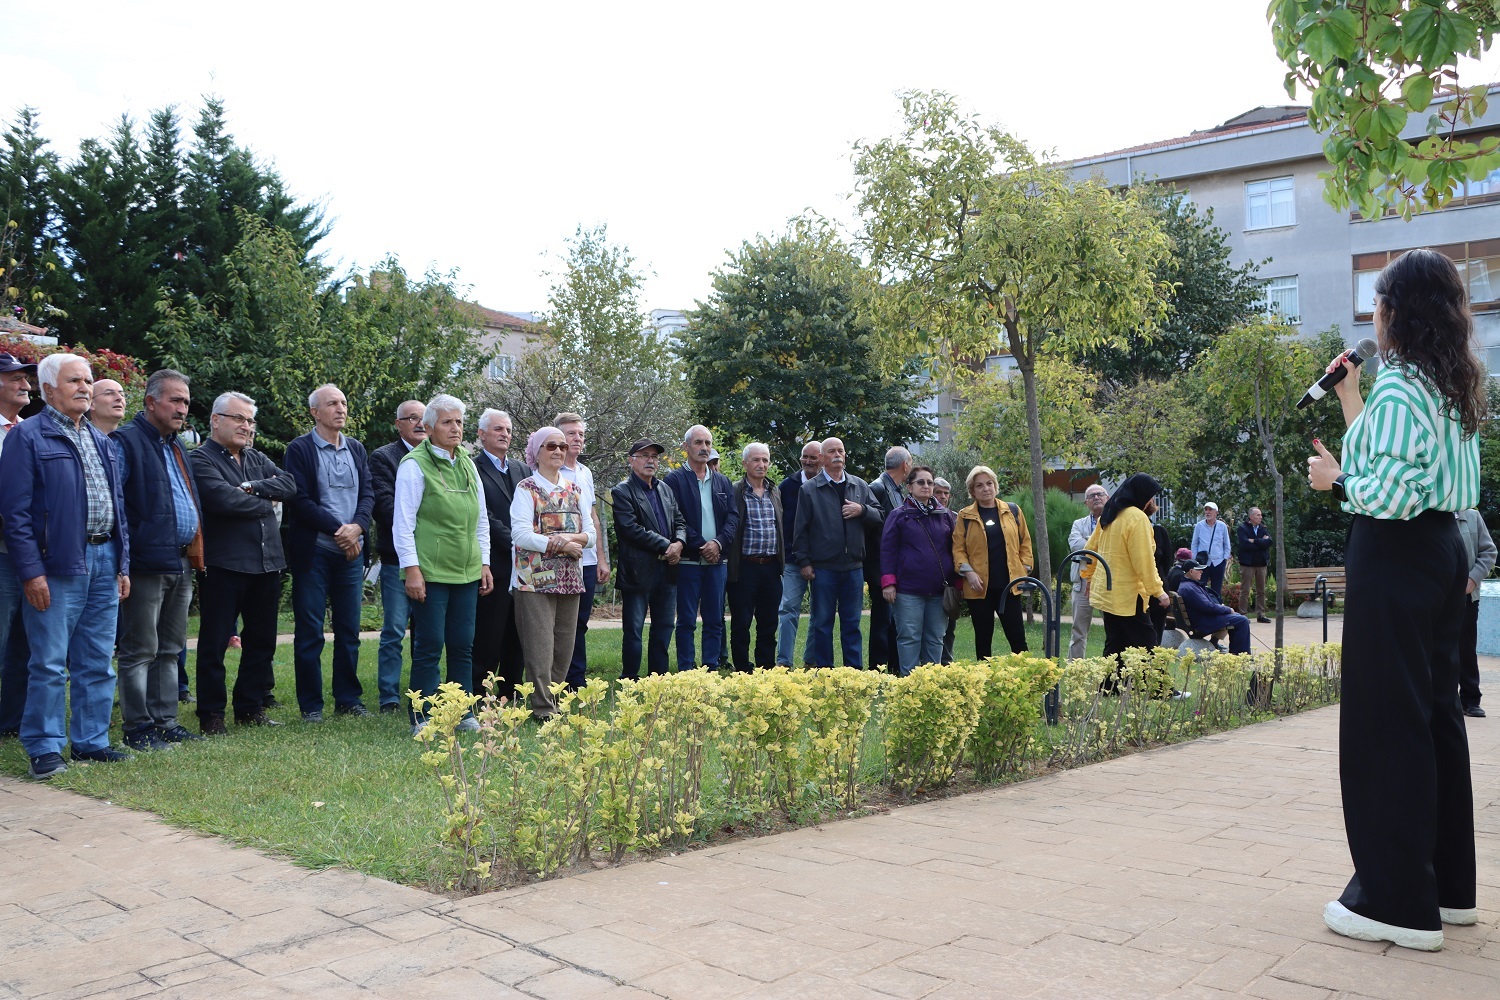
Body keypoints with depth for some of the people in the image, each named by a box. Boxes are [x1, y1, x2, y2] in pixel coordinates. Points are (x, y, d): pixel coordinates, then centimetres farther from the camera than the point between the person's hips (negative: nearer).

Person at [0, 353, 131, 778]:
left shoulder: (101, 442, 18)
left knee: (98, 662, 10)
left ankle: (91, 741, 18)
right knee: (50, 663, -4)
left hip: (105, 561, 7)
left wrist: (123, 564, 14)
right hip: (59, 565, -6)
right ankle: (44, 750, 5)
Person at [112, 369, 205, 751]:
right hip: (147, 563, -9)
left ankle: (164, 721, 21)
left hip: (181, 563, 9)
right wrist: (124, 555, -18)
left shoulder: (175, 446, 19)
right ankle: (138, 729, 6)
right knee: (140, 651, -1)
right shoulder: (127, 442, -8)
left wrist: (195, 552, 17)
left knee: (170, 649, 13)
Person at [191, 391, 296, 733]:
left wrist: (254, 488, -14)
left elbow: (289, 485, 2)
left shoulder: (258, 460, 17)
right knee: (214, 642, 1)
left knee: (262, 641, 12)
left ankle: (251, 708, 24)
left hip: (267, 562, 7)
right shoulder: (200, 459, -5)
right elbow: (223, 499, -21)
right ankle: (211, 715, 10)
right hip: (224, 564, -7)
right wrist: (266, 503, -7)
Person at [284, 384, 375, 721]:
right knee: (310, 632, 1)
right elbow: (300, 500, -10)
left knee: (349, 630, 9)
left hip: (351, 550, 5)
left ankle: (348, 698, 18)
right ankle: (311, 704, 9)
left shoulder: (357, 450, 14)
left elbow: (368, 493, 6)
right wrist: (338, 530, -15)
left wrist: (357, 526, -12)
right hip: (314, 551, -5)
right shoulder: (300, 449, -3)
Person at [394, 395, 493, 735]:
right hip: (430, 573, -6)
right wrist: (411, 569, -14)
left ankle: (461, 713, 17)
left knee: (463, 646, 9)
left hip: (466, 572, 6)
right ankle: (422, 717, 6)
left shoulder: (468, 465, 14)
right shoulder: (414, 464, -6)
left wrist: (484, 563, 15)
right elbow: (403, 522, -9)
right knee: (429, 646, -3)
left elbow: (481, 519, 19)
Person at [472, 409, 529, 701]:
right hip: (495, 566, -6)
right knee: (488, 642, -2)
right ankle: (476, 697, 7)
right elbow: (485, 519, -13)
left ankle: (509, 695, 20)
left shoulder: (522, 469, 17)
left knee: (516, 639, 11)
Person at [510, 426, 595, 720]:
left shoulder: (574, 490, 15)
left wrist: (570, 538, -11)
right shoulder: (527, 489, -2)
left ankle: (555, 702, 17)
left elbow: (590, 533, 10)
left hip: (570, 579, 6)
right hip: (536, 579, -6)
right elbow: (521, 534, -13)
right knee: (539, 646, -6)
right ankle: (543, 708, -2)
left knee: (564, 645, 8)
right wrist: (563, 546, -15)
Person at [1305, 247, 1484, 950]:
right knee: (1435, 712, 14)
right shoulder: (1450, 388, 14)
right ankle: (1447, 883, 24)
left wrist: (1336, 479, -4)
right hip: (1443, 550, 10)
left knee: (1385, 720, -5)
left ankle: (1398, 901, 1)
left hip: (1393, 556, -10)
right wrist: (1349, 401, 22)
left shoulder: (1397, 386, -15)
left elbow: (1389, 491, -21)